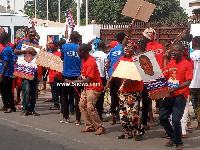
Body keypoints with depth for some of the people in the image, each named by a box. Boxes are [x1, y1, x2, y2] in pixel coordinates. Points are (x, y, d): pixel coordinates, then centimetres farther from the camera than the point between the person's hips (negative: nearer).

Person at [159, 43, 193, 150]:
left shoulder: (187, 64, -8)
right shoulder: (170, 63, 10)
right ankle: (173, 138, 26)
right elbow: (165, 77, 18)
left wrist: (176, 88, -28)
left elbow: (188, 82, -15)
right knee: (162, 117, 7)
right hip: (169, 95, 7)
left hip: (180, 96, -7)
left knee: (175, 120, -12)